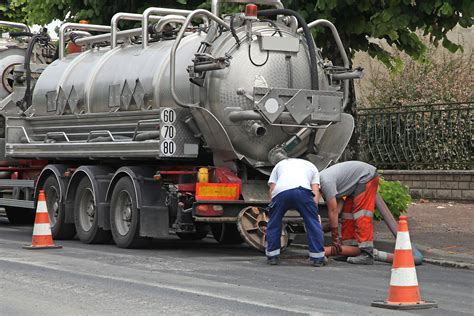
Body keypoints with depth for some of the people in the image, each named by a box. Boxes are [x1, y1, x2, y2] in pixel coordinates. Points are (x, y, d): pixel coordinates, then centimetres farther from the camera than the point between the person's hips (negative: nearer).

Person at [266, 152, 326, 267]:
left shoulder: (279, 164, 41)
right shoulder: (311, 166, 40)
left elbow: (272, 188, 26)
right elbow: (315, 191, 24)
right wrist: (314, 211, 22)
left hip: (280, 191, 1)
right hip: (302, 190, -1)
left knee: (273, 223, 20)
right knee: (313, 222, 11)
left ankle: (272, 256, 24)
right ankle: (318, 257, 10)